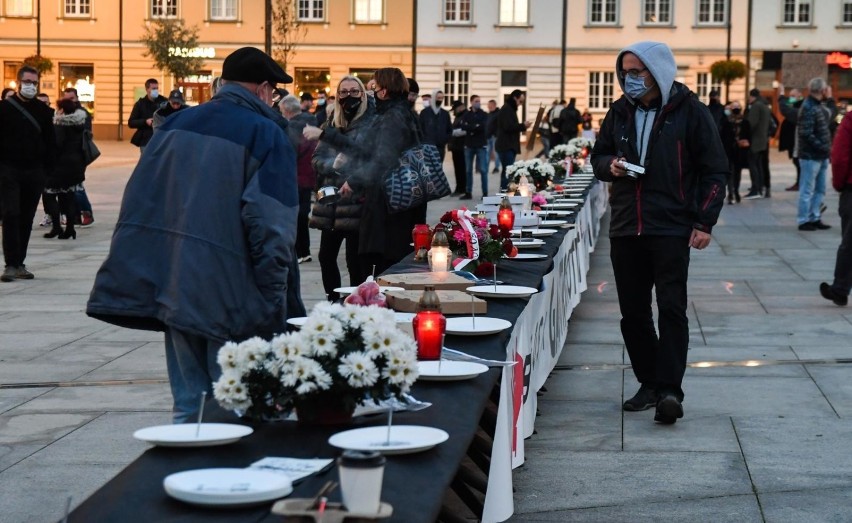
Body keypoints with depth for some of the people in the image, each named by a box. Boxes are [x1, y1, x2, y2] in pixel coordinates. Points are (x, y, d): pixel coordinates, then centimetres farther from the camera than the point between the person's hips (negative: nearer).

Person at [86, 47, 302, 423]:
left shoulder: (176, 124, 9)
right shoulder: (266, 135, -7)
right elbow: (273, 227, -15)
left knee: (188, 404, 14)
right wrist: (275, 305, -10)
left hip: (175, 289, 5)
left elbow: (139, 202, 10)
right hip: (232, 299, -5)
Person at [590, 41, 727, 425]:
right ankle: (650, 383, 18)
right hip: (625, 229, 6)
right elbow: (598, 156, 22)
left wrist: (704, 222, -9)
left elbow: (714, 170, -2)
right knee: (633, 312, 8)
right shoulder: (620, 112, 11)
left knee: (671, 308, -10)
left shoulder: (689, 112, -3)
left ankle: (670, 389, -10)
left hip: (672, 228, -5)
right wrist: (610, 165, -3)